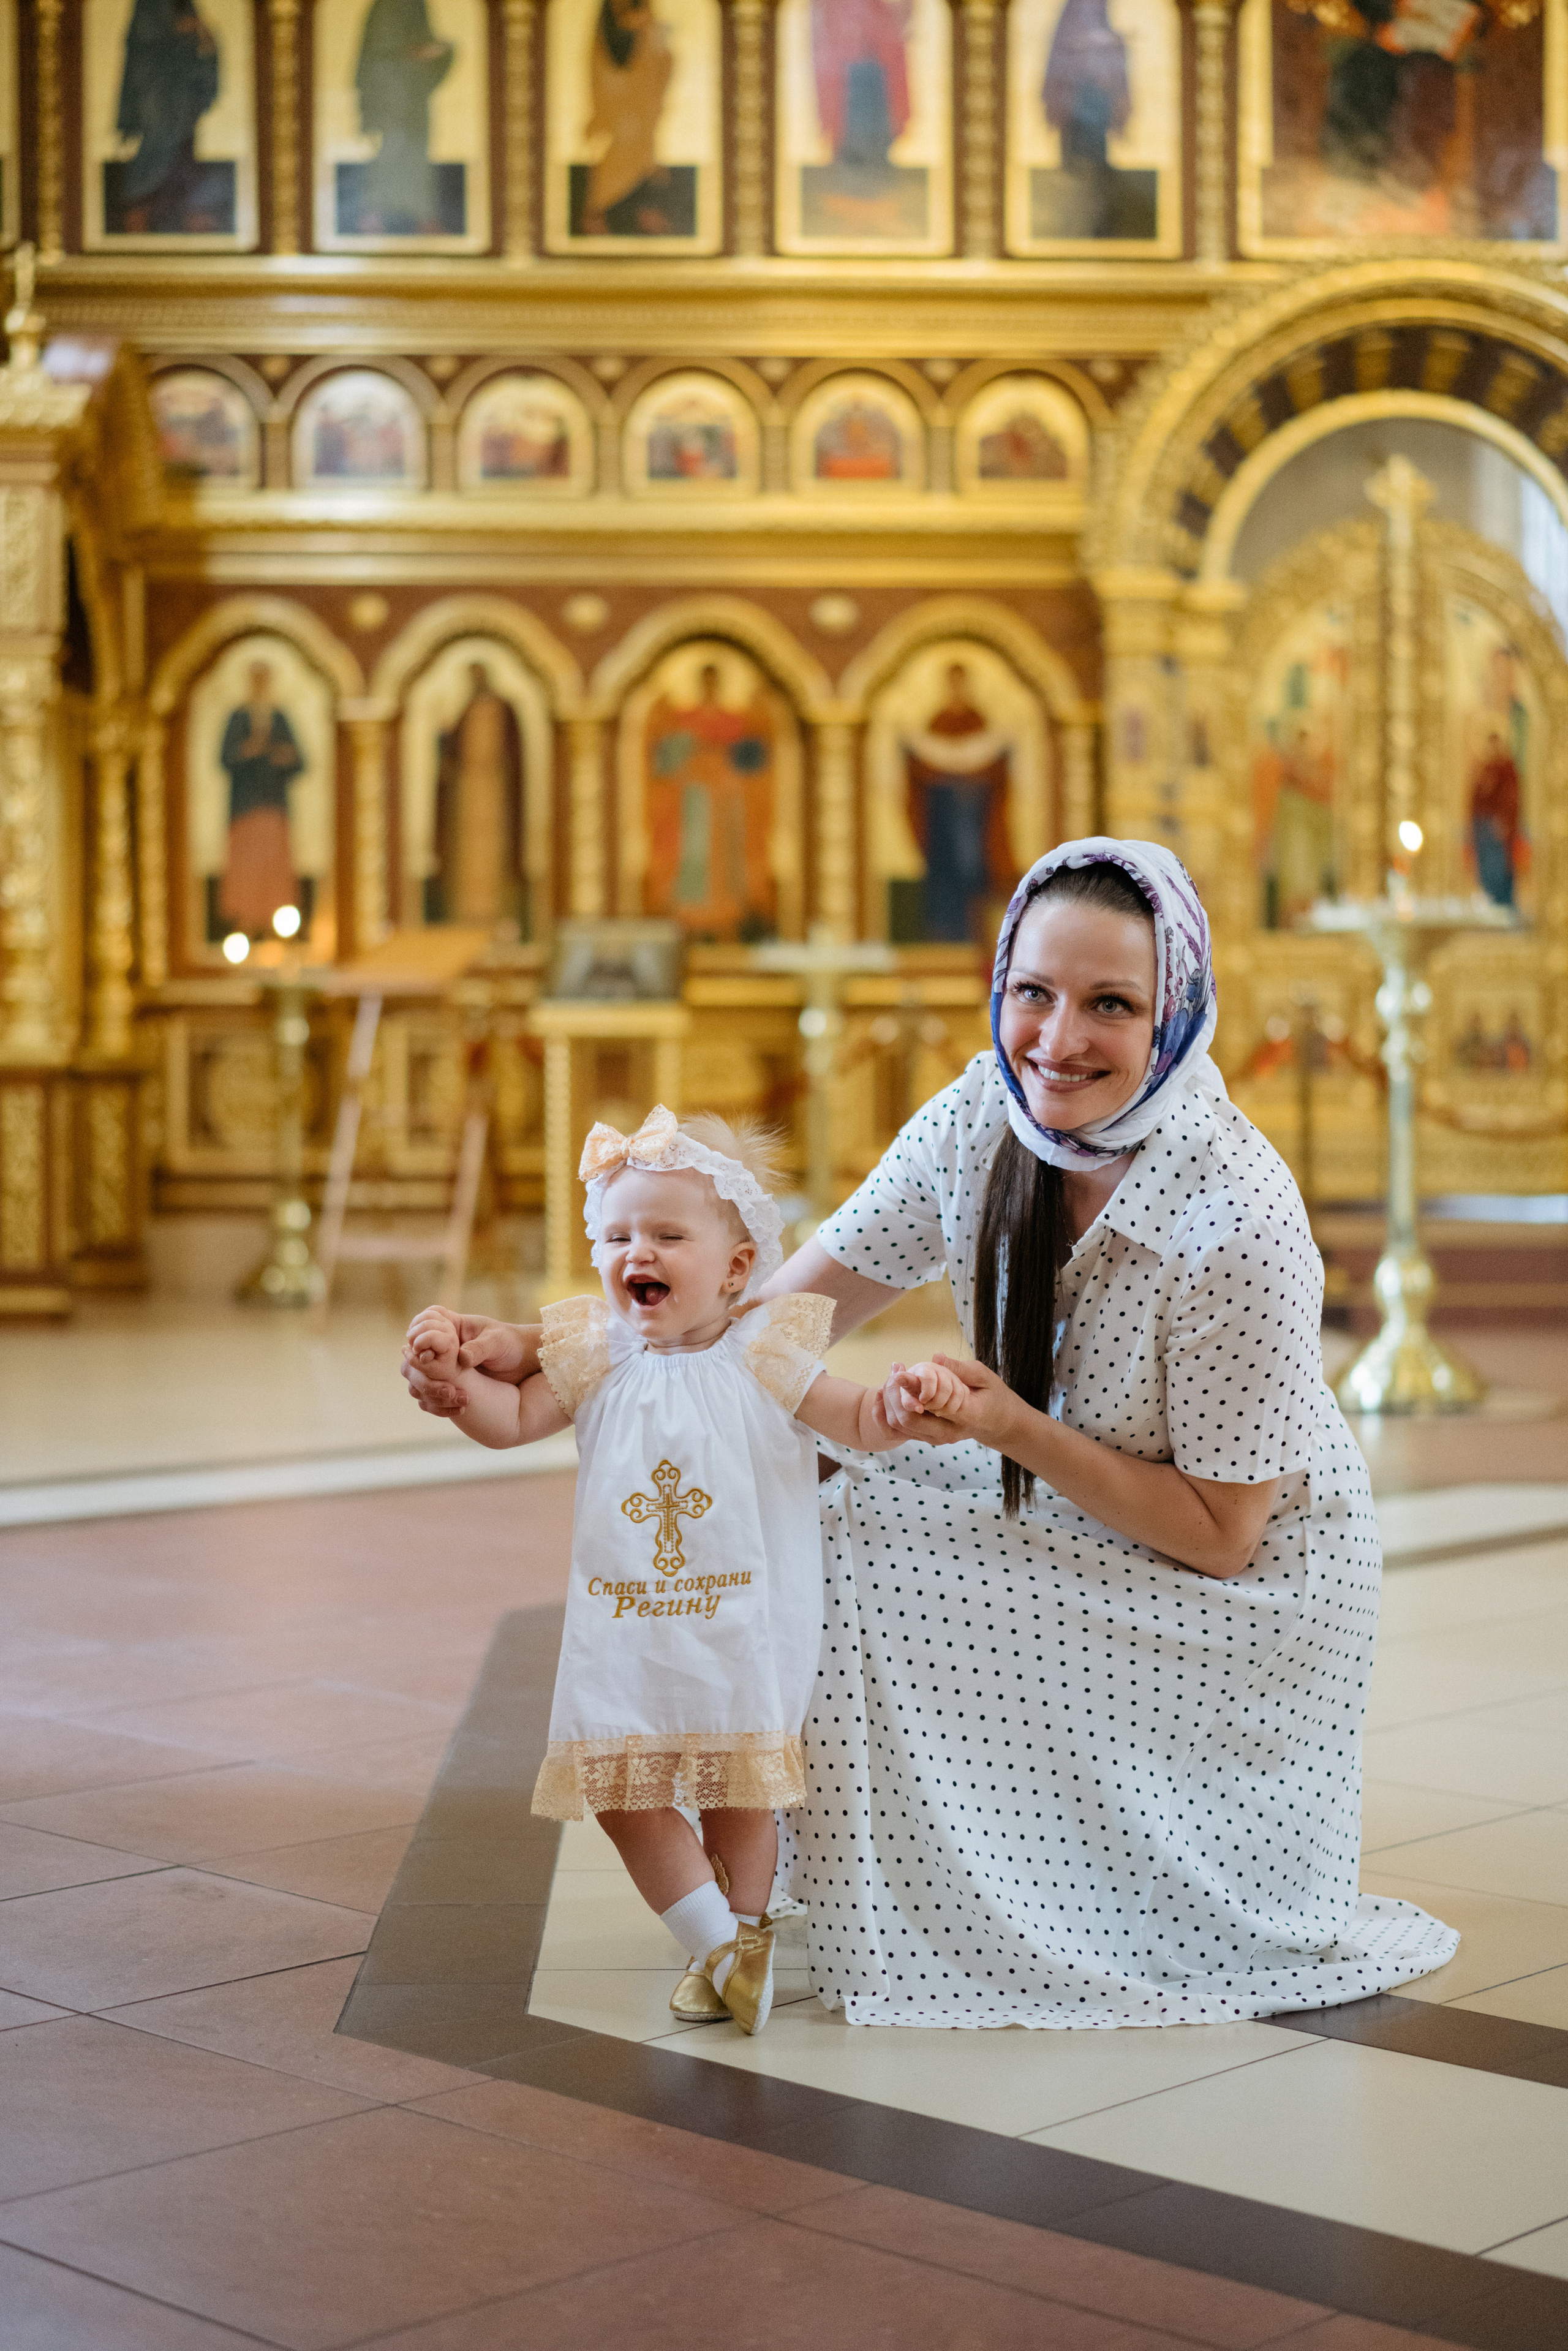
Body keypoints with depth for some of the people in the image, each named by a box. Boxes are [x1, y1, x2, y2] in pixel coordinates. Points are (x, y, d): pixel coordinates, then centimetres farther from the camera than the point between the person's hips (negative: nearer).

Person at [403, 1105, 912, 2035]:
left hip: (742, 1623, -3)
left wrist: (900, 1408, -29)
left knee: (738, 1789, 8)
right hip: (625, 1626, 3)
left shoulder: (762, 1357, -7)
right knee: (619, 1789, 2)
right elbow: (512, 1419, 6)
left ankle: (744, 1932, 30)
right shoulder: (598, 1355, 2)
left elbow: (860, 1421, -7)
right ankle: (719, 1944, 15)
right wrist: (456, 1374, -12)